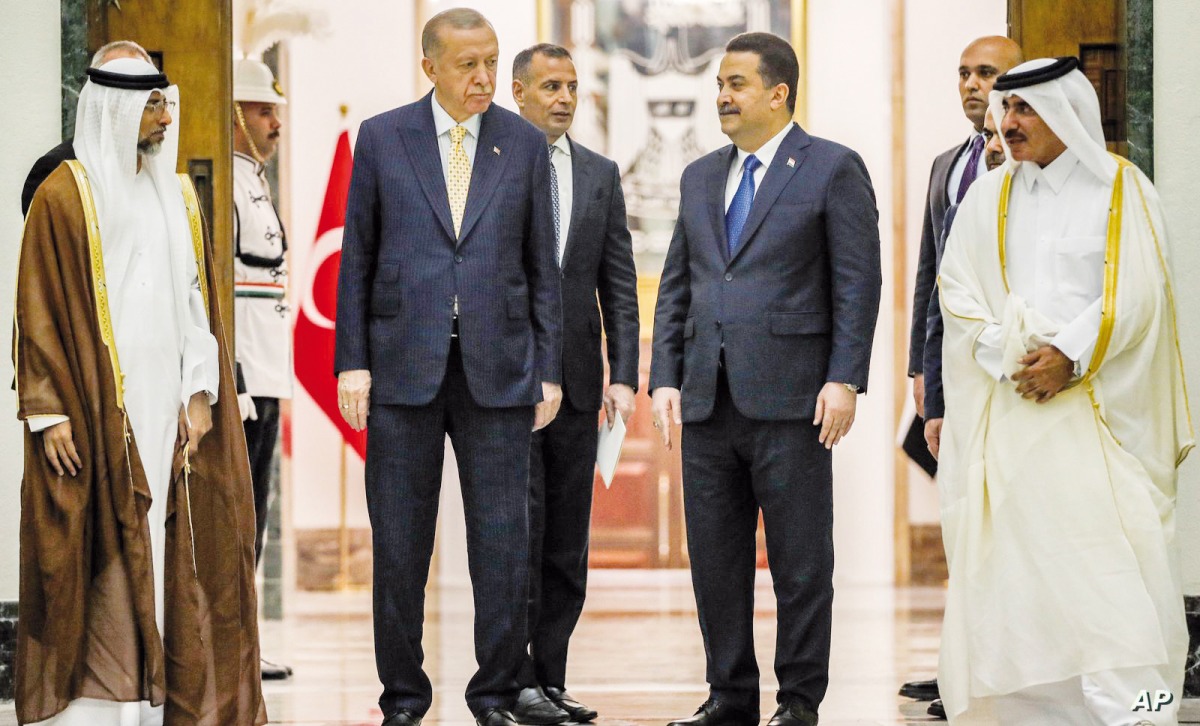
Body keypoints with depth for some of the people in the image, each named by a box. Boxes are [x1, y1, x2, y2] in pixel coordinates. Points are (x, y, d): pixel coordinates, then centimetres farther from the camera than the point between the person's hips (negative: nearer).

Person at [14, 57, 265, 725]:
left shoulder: (178, 195, 14)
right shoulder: (65, 195, -3)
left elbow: (197, 299, 14)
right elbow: (38, 310, -6)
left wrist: (200, 394, 4)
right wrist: (49, 412, -11)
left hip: (167, 405, 5)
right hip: (95, 411, -5)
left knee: (170, 554, 3)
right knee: (99, 554, -5)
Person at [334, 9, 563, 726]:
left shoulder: (525, 143, 7)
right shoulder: (383, 138, 4)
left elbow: (542, 264, 8)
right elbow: (357, 257, 5)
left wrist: (550, 369, 2)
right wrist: (351, 363, -2)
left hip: (498, 369, 0)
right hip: (403, 367, 0)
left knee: (504, 539, -1)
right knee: (399, 540, 3)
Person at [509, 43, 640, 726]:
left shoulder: (601, 175, 12)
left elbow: (619, 284, 9)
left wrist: (623, 375, 0)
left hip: (576, 380, 4)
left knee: (567, 543, 6)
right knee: (518, 531, -6)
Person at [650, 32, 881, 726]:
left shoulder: (834, 169, 0)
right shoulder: (700, 177, 17)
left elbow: (858, 284, -5)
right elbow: (676, 286, 17)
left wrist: (845, 381, -12)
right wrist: (666, 378, 7)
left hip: (789, 401, -5)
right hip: (708, 402, 6)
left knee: (801, 560, 0)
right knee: (715, 560, 7)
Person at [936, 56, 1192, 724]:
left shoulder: (1123, 189, 5)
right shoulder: (988, 199, 14)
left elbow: (1137, 293, -5)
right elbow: (959, 293, 6)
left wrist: (1070, 357, -15)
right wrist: (1013, 359, -10)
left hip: (1099, 406, -3)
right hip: (1008, 411, 3)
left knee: (1112, 560, -13)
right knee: (1011, 560, -3)